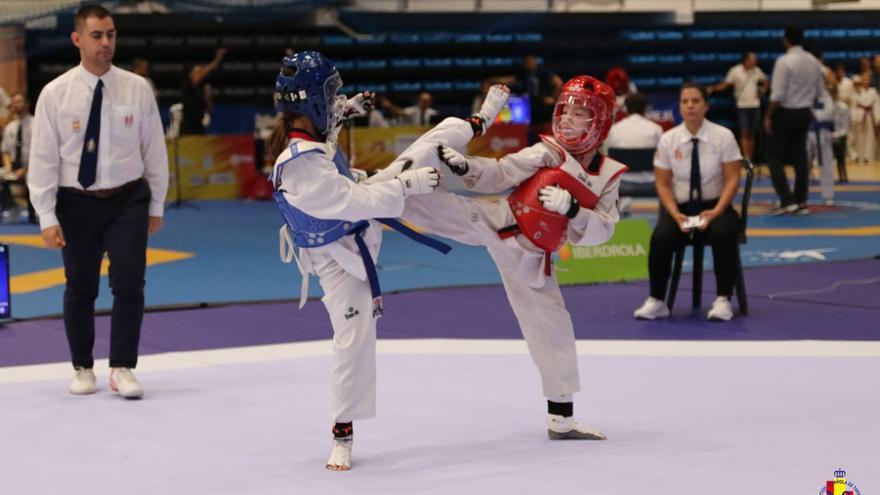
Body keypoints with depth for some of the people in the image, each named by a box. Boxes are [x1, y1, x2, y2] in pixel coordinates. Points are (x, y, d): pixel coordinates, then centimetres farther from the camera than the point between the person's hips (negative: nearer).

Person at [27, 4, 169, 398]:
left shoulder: (137, 89, -3)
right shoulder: (55, 94, -6)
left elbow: (154, 149, 4)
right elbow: (43, 158, -5)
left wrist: (156, 205, 8)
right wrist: (48, 218, -8)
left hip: (128, 201, 0)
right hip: (77, 203, 0)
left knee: (129, 284, -8)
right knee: (80, 289, 11)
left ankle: (122, 369, 5)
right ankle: (83, 368, 28)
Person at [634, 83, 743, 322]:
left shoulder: (723, 136, -5)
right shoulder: (668, 140, -1)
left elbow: (732, 179, -6)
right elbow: (663, 184, 1)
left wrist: (715, 212, -20)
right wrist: (676, 215, -15)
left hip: (714, 207, -1)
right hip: (680, 207, 1)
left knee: (723, 234, -35)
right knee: (661, 237, -29)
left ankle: (723, 301, -23)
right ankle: (656, 301, -16)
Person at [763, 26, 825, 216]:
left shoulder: (784, 61, -17)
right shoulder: (813, 61, 4)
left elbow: (778, 94, -18)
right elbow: (819, 91, 10)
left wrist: (768, 116, -10)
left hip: (786, 113, -7)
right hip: (805, 113, 7)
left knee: (775, 155, 2)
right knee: (800, 157, 12)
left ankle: (787, 200, -7)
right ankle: (801, 202, 12)